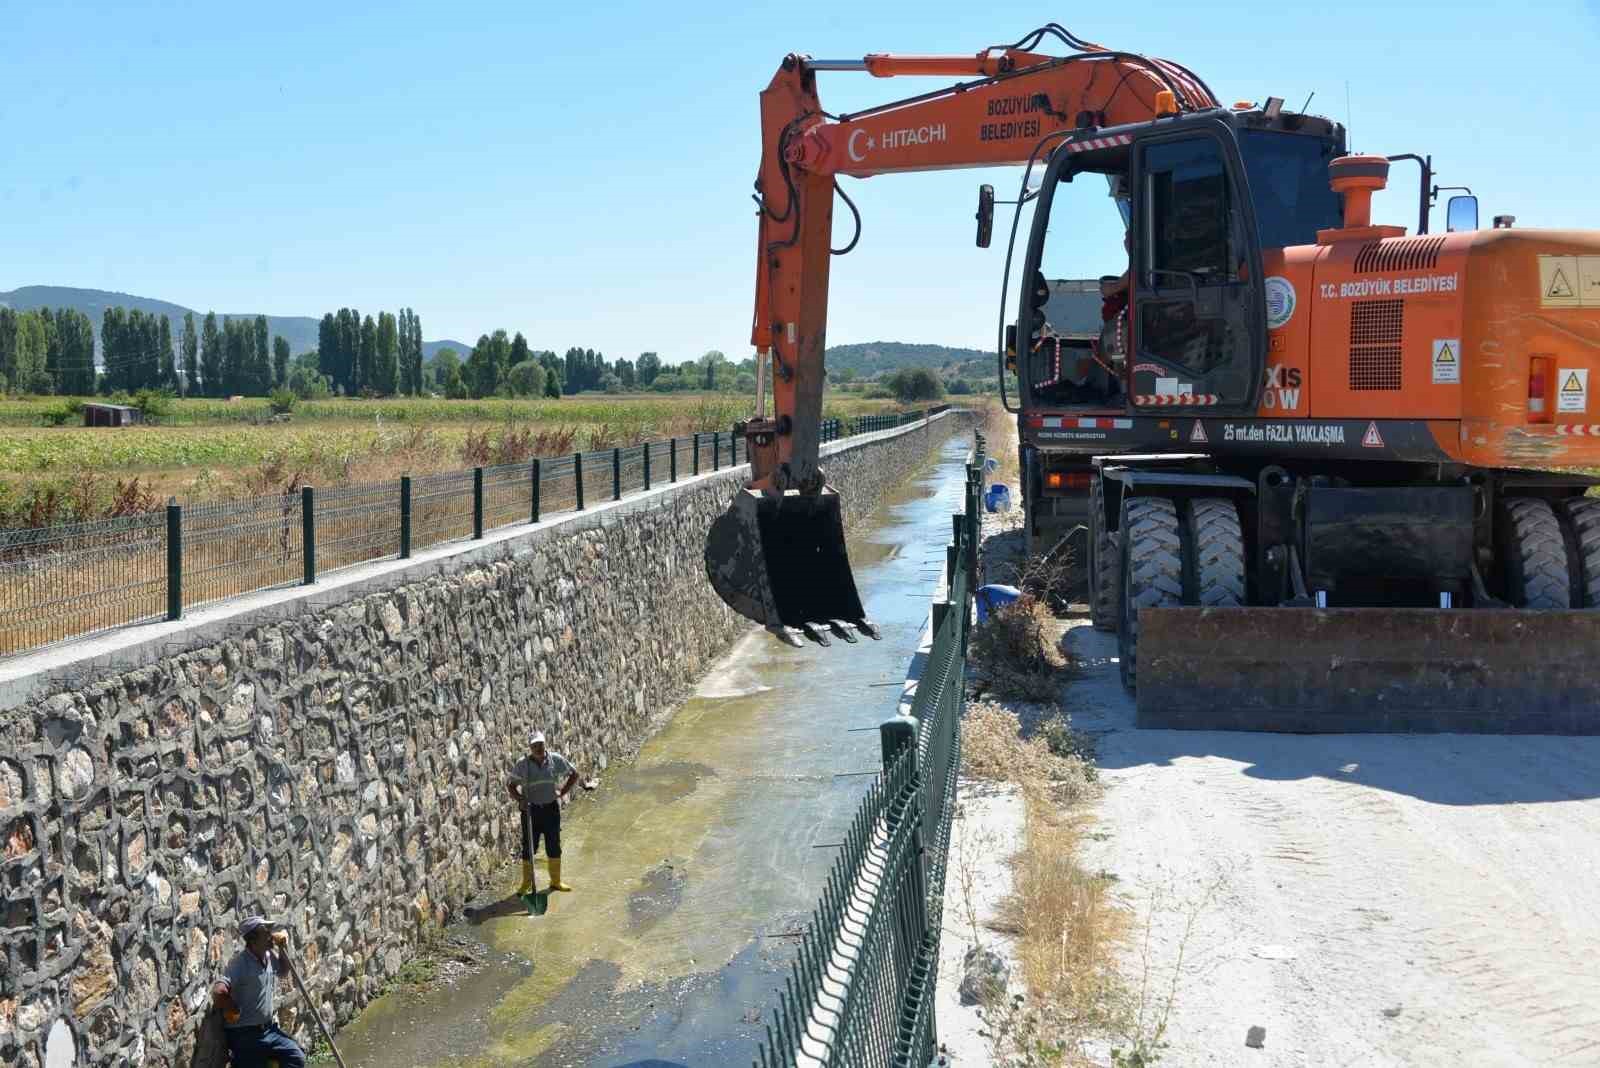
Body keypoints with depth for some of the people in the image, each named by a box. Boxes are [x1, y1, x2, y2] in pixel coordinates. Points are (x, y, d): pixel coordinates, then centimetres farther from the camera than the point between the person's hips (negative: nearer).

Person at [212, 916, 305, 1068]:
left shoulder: (270, 955, 3)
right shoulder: (240, 963, -22)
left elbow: (284, 971, 26)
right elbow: (218, 992, -36)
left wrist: (283, 948, 9)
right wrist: (233, 1011, -18)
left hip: (269, 1029, 7)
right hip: (245, 1035, -7)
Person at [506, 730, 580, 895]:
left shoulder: (556, 760, -2)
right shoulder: (523, 764, -5)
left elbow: (574, 774, 10)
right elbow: (510, 785, 1)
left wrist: (563, 793, 2)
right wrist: (519, 799, -15)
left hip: (551, 808, 2)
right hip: (530, 810, -1)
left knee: (554, 846, 9)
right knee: (529, 847, 2)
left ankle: (555, 881, 23)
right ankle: (527, 884, 13)